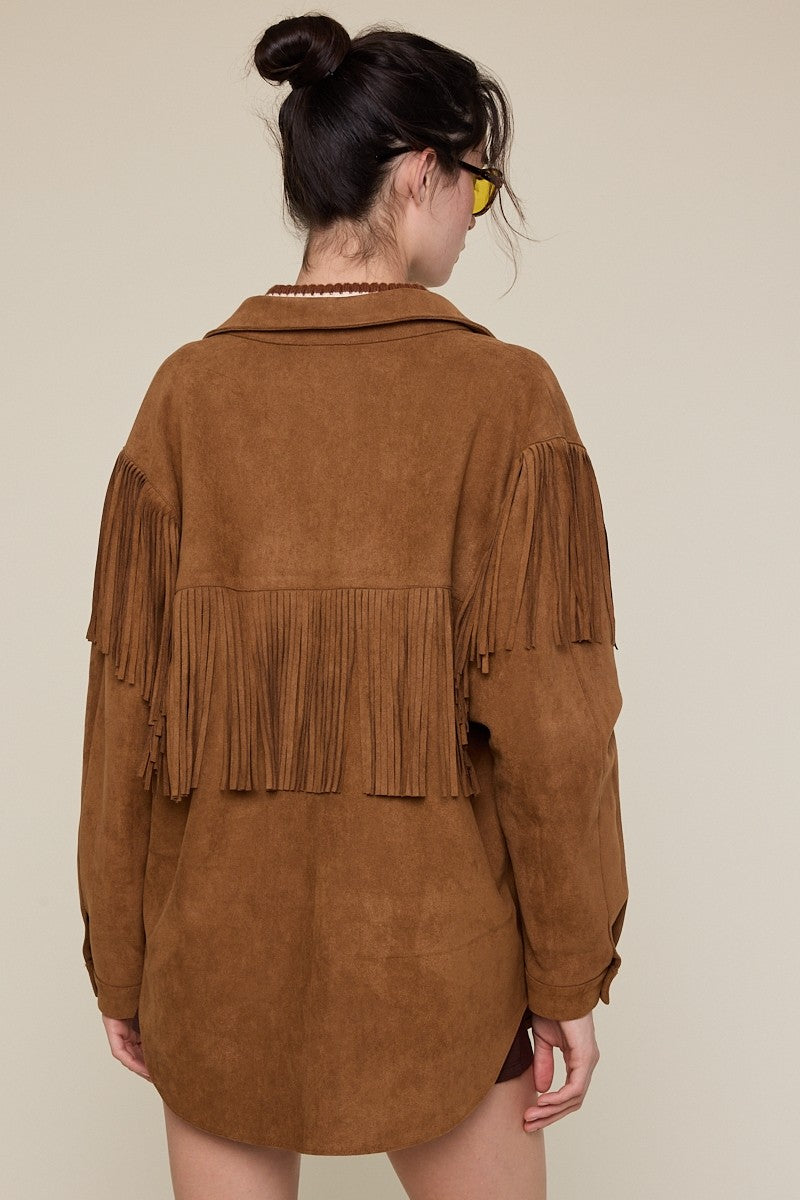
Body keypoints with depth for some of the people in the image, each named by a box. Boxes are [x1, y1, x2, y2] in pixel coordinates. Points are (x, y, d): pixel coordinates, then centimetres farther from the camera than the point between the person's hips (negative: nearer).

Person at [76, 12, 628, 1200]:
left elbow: (126, 707, -4)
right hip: (436, 947, -1)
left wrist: (118, 960, 7)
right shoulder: (507, 397, -13)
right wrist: (572, 974, -2)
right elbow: (550, 721, -14)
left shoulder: (190, 393, -7)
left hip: (220, 943, 2)